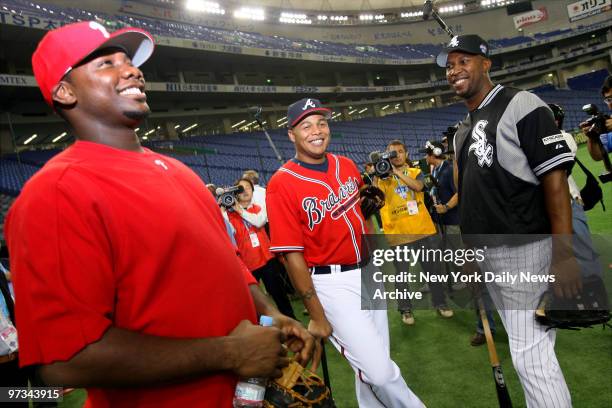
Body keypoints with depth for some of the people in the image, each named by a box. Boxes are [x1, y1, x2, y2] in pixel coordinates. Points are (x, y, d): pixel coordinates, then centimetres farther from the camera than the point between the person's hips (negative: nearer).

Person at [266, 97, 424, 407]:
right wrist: (317, 316, -15)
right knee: (380, 372, -8)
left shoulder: (347, 166, 5)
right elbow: (293, 256, -16)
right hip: (331, 284, -6)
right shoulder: (282, 184, -15)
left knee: (372, 368, 17)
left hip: (367, 273, 7)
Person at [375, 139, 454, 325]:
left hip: (424, 229, 2)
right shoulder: (384, 178, 4)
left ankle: (440, 303, 29)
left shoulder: (416, 172, 9)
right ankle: (405, 309, 22)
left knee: (433, 268, 11)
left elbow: (418, 186, -14)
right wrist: (376, 175, -19)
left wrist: (397, 172, -16)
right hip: (398, 233, -1)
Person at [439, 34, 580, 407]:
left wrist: (564, 255, -22)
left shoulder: (521, 106, -9)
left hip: (522, 248, -8)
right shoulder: (463, 130, 15)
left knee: (531, 355, -5)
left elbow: (555, 181, -16)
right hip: (485, 254, 8)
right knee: (526, 346, 18)